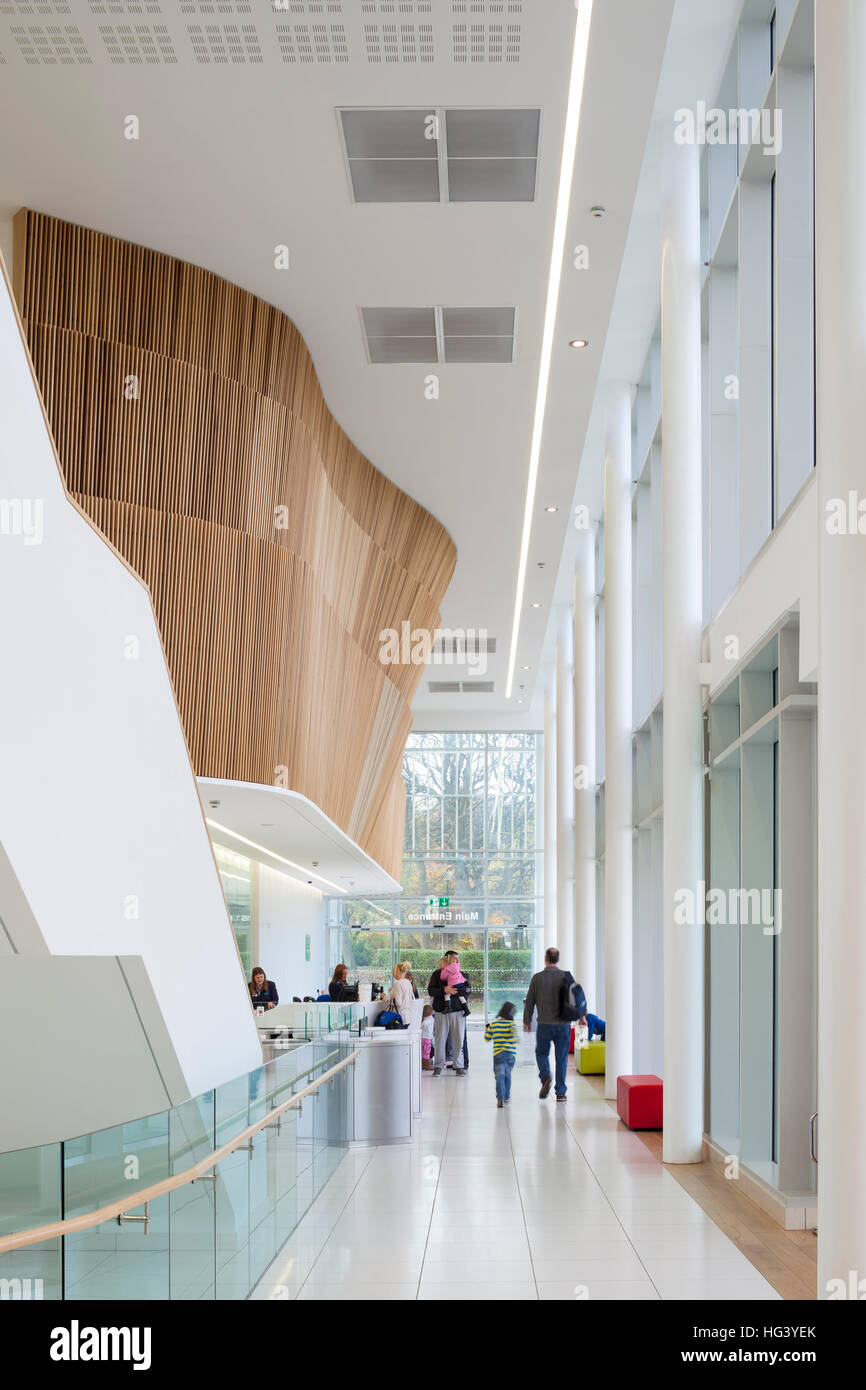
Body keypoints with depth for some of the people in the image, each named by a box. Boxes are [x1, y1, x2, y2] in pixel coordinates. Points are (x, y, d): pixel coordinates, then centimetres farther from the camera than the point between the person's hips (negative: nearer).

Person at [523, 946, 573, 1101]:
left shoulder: (537, 977, -4)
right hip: (563, 1024, 1)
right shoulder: (566, 976, -1)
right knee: (562, 1057, 9)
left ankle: (545, 1077, -8)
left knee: (541, 1052, 17)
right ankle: (560, 1092, 9)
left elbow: (529, 1001, 1)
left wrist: (527, 1021, 13)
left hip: (544, 1024, -1)